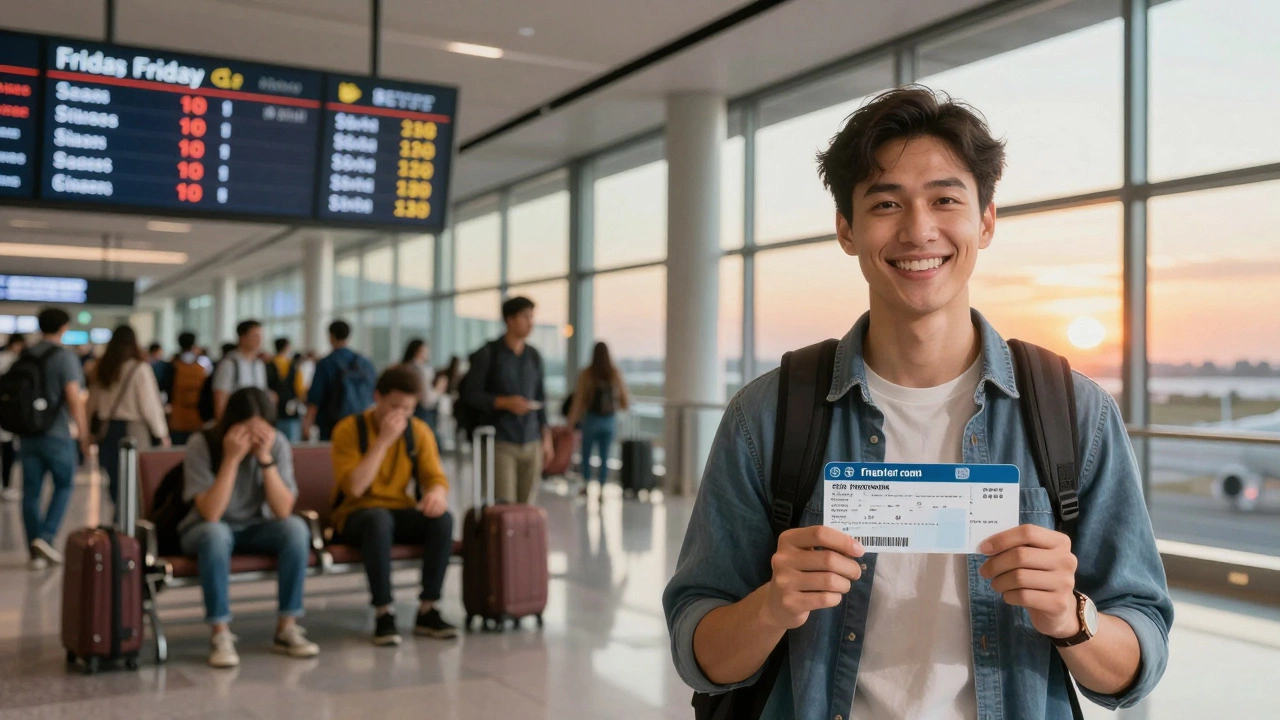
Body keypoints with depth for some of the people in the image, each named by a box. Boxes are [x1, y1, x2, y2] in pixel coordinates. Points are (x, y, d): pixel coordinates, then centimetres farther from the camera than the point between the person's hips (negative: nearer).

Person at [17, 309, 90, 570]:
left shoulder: (23, 357, 9)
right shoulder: (65, 357, -9)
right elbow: (74, 397, -16)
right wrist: (84, 434, -11)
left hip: (27, 432, 5)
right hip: (57, 434, -5)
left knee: (31, 491, 6)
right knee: (64, 485, 11)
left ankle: (36, 553, 9)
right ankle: (45, 537, -3)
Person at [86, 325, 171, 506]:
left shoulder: (103, 369, 8)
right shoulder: (140, 368, -8)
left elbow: (91, 403, 11)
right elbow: (150, 403, -10)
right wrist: (162, 433, -2)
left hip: (107, 429, 5)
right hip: (133, 430, -5)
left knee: (114, 483, 12)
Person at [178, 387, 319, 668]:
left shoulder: (277, 444, -13)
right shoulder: (202, 445, -20)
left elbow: (283, 511, -20)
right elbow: (210, 514, -28)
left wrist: (265, 457, -29)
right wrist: (232, 457, -33)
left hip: (255, 529, 3)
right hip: (205, 531, -2)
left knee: (296, 528, -27)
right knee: (216, 532, -36)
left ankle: (287, 629, -18)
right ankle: (221, 634, -27)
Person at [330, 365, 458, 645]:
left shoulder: (419, 431, 1)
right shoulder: (349, 429, -11)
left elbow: (435, 478, -2)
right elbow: (353, 487, -22)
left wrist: (437, 493, -27)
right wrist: (384, 440, -26)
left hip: (399, 512, 4)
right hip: (356, 515, -4)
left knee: (442, 518, -27)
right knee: (379, 519, -38)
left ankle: (427, 611, -19)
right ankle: (384, 613, -29)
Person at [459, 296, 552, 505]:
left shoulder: (534, 356, 11)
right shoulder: (488, 354, -1)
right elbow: (470, 394, -3)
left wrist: (545, 433, 9)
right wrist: (505, 402, -17)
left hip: (532, 442, 4)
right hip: (501, 442, -4)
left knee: (527, 505, 2)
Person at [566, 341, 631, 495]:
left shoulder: (586, 374, -7)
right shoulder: (616, 374, -1)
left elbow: (578, 401, -7)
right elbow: (626, 404, 1)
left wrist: (571, 422, 0)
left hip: (592, 419, -1)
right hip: (610, 420, 1)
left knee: (586, 454, 14)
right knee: (605, 456, 8)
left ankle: (587, 484, 11)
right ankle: (602, 487, 5)